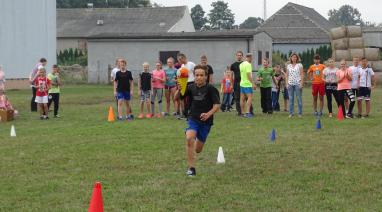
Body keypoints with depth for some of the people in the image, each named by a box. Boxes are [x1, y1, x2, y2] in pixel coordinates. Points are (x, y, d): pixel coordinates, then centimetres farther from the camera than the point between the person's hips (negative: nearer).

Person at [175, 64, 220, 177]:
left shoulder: (211, 89, -10)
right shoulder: (191, 87, -1)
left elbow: (217, 105, -11)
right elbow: (176, 97, -2)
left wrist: (209, 114, -27)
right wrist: (179, 89, -23)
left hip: (206, 121, -1)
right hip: (193, 119, 1)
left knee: (197, 150, 7)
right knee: (189, 138, -28)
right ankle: (191, 168, -21)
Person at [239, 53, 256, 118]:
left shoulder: (241, 64, 12)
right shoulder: (248, 64, -13)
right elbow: (249, 75, -19)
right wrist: (253, 83, -18)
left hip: (242, 83, 8)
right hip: (247, 84, -8)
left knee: (242, 99, 9)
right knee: (249, 97, -9)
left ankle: (242, 113, 11)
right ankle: (248, 112, -19)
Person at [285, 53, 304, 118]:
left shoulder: (299, 65, 2)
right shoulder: (288, 66, 12)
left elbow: (302, 75, -1)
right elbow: (287, 75, 14)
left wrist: (301, 83, -9)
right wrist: (287, 83, 4)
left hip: (297, 84, -3)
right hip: (290, 84, 3)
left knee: (299, 98, -1)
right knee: (291, 98, 4)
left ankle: (300, 113, 5)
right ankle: (291, 113, 10)